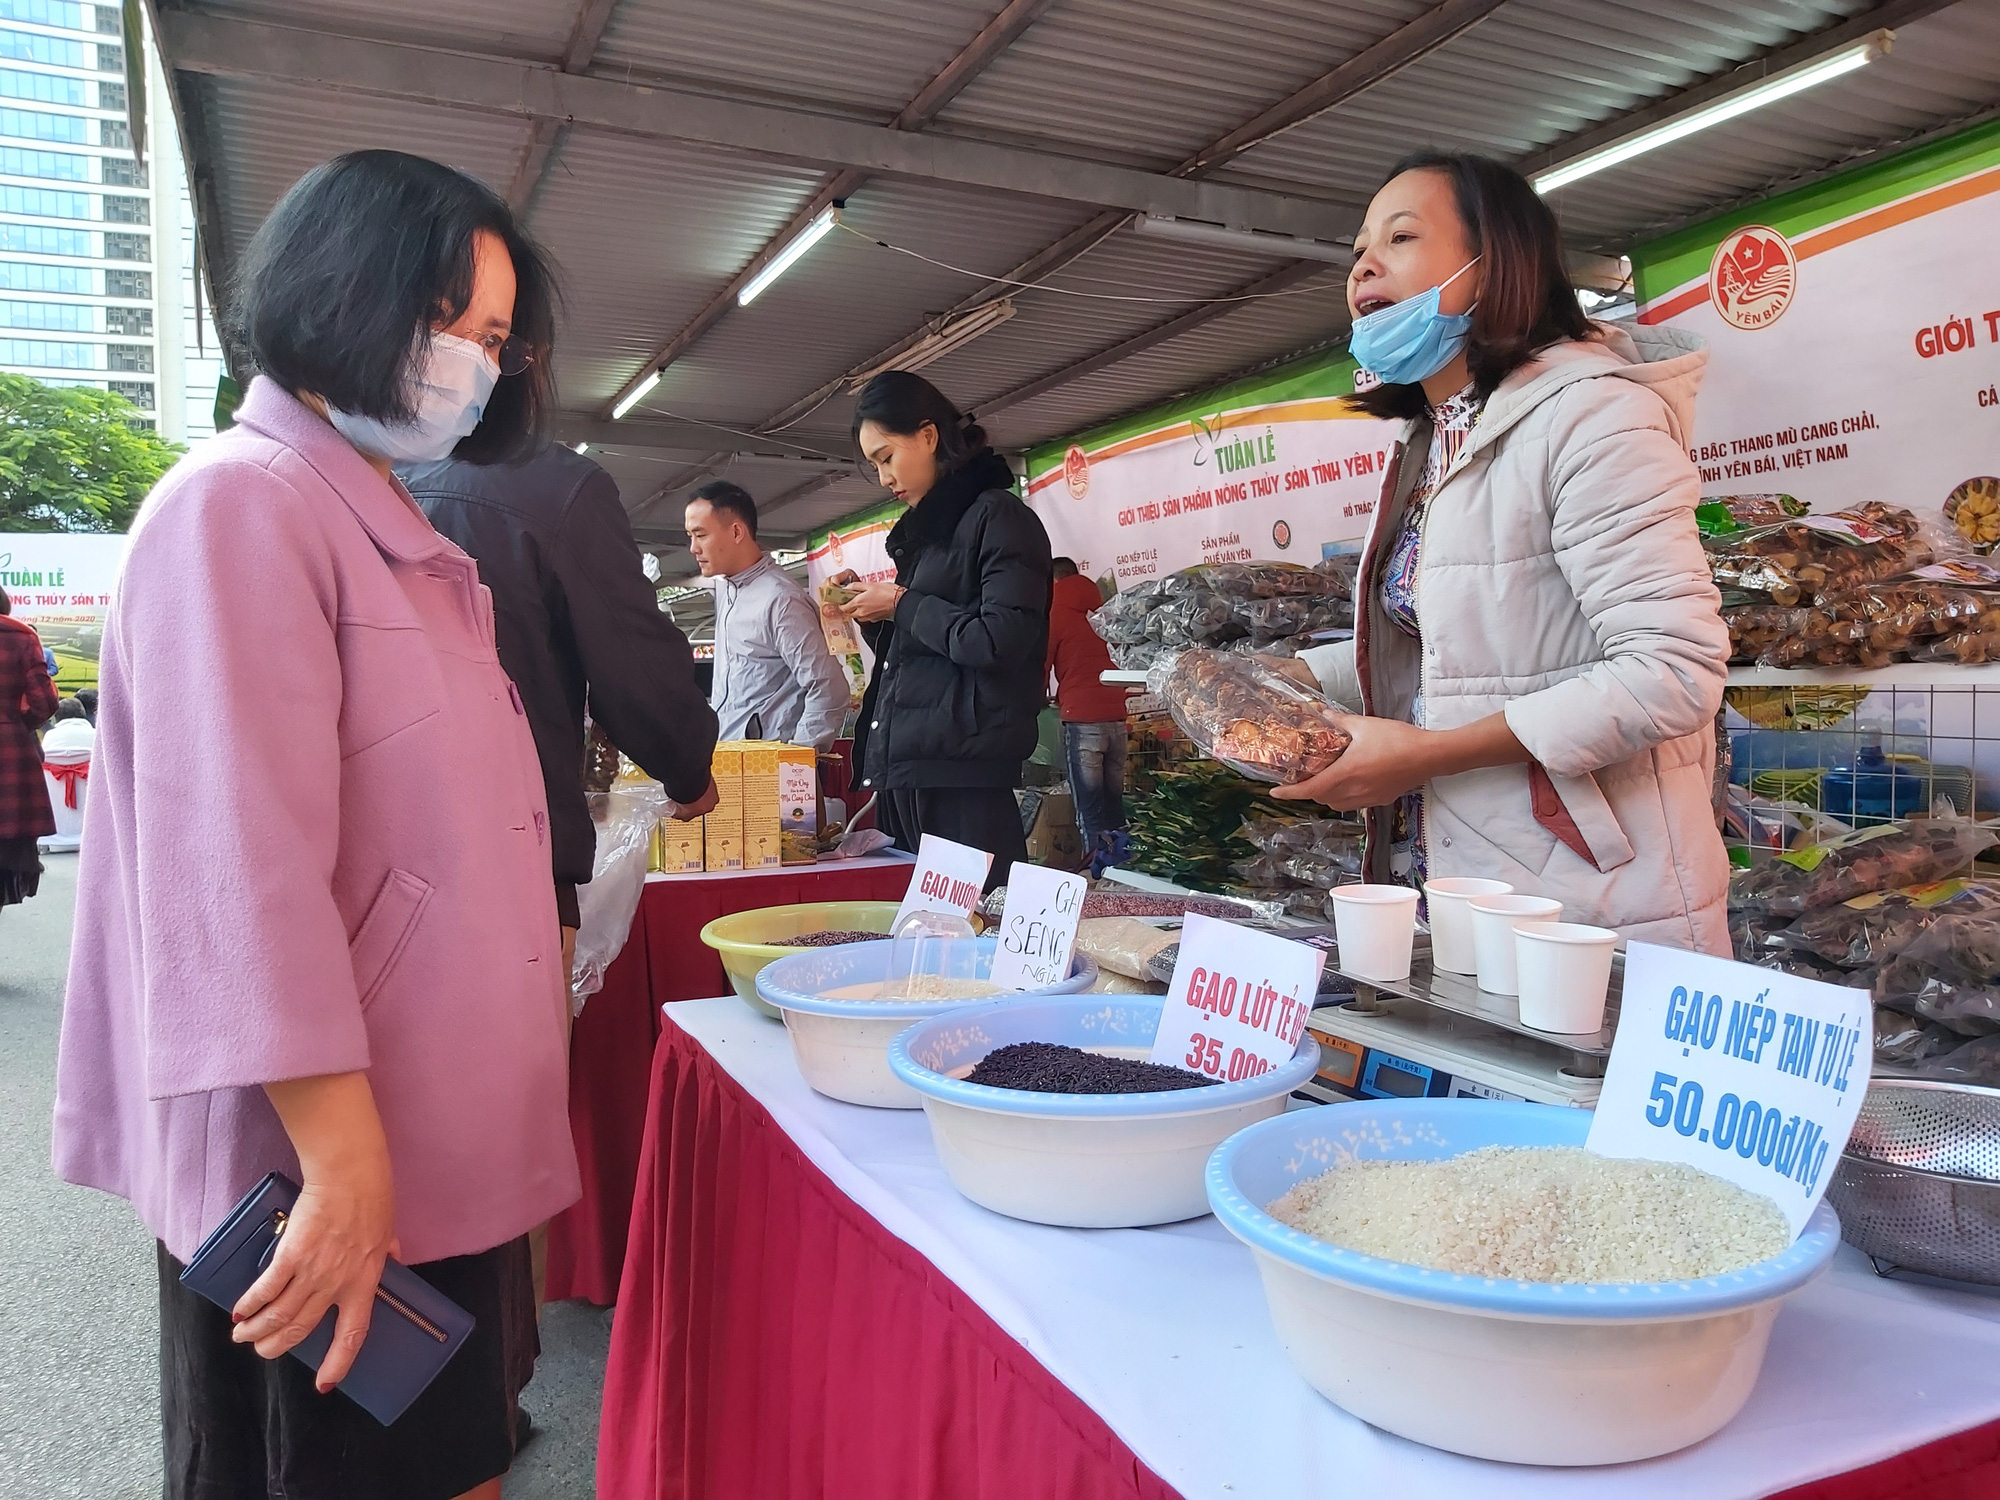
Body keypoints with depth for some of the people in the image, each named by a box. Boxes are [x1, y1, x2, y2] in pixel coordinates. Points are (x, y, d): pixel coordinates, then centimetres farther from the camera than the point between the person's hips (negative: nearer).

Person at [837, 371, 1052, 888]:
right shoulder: (924, 530, 22)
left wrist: (902, 606, -8)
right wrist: (871, 608, 10)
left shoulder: (997, 516, -5)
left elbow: (1002, 641, -18)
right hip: (903, 773, 9)